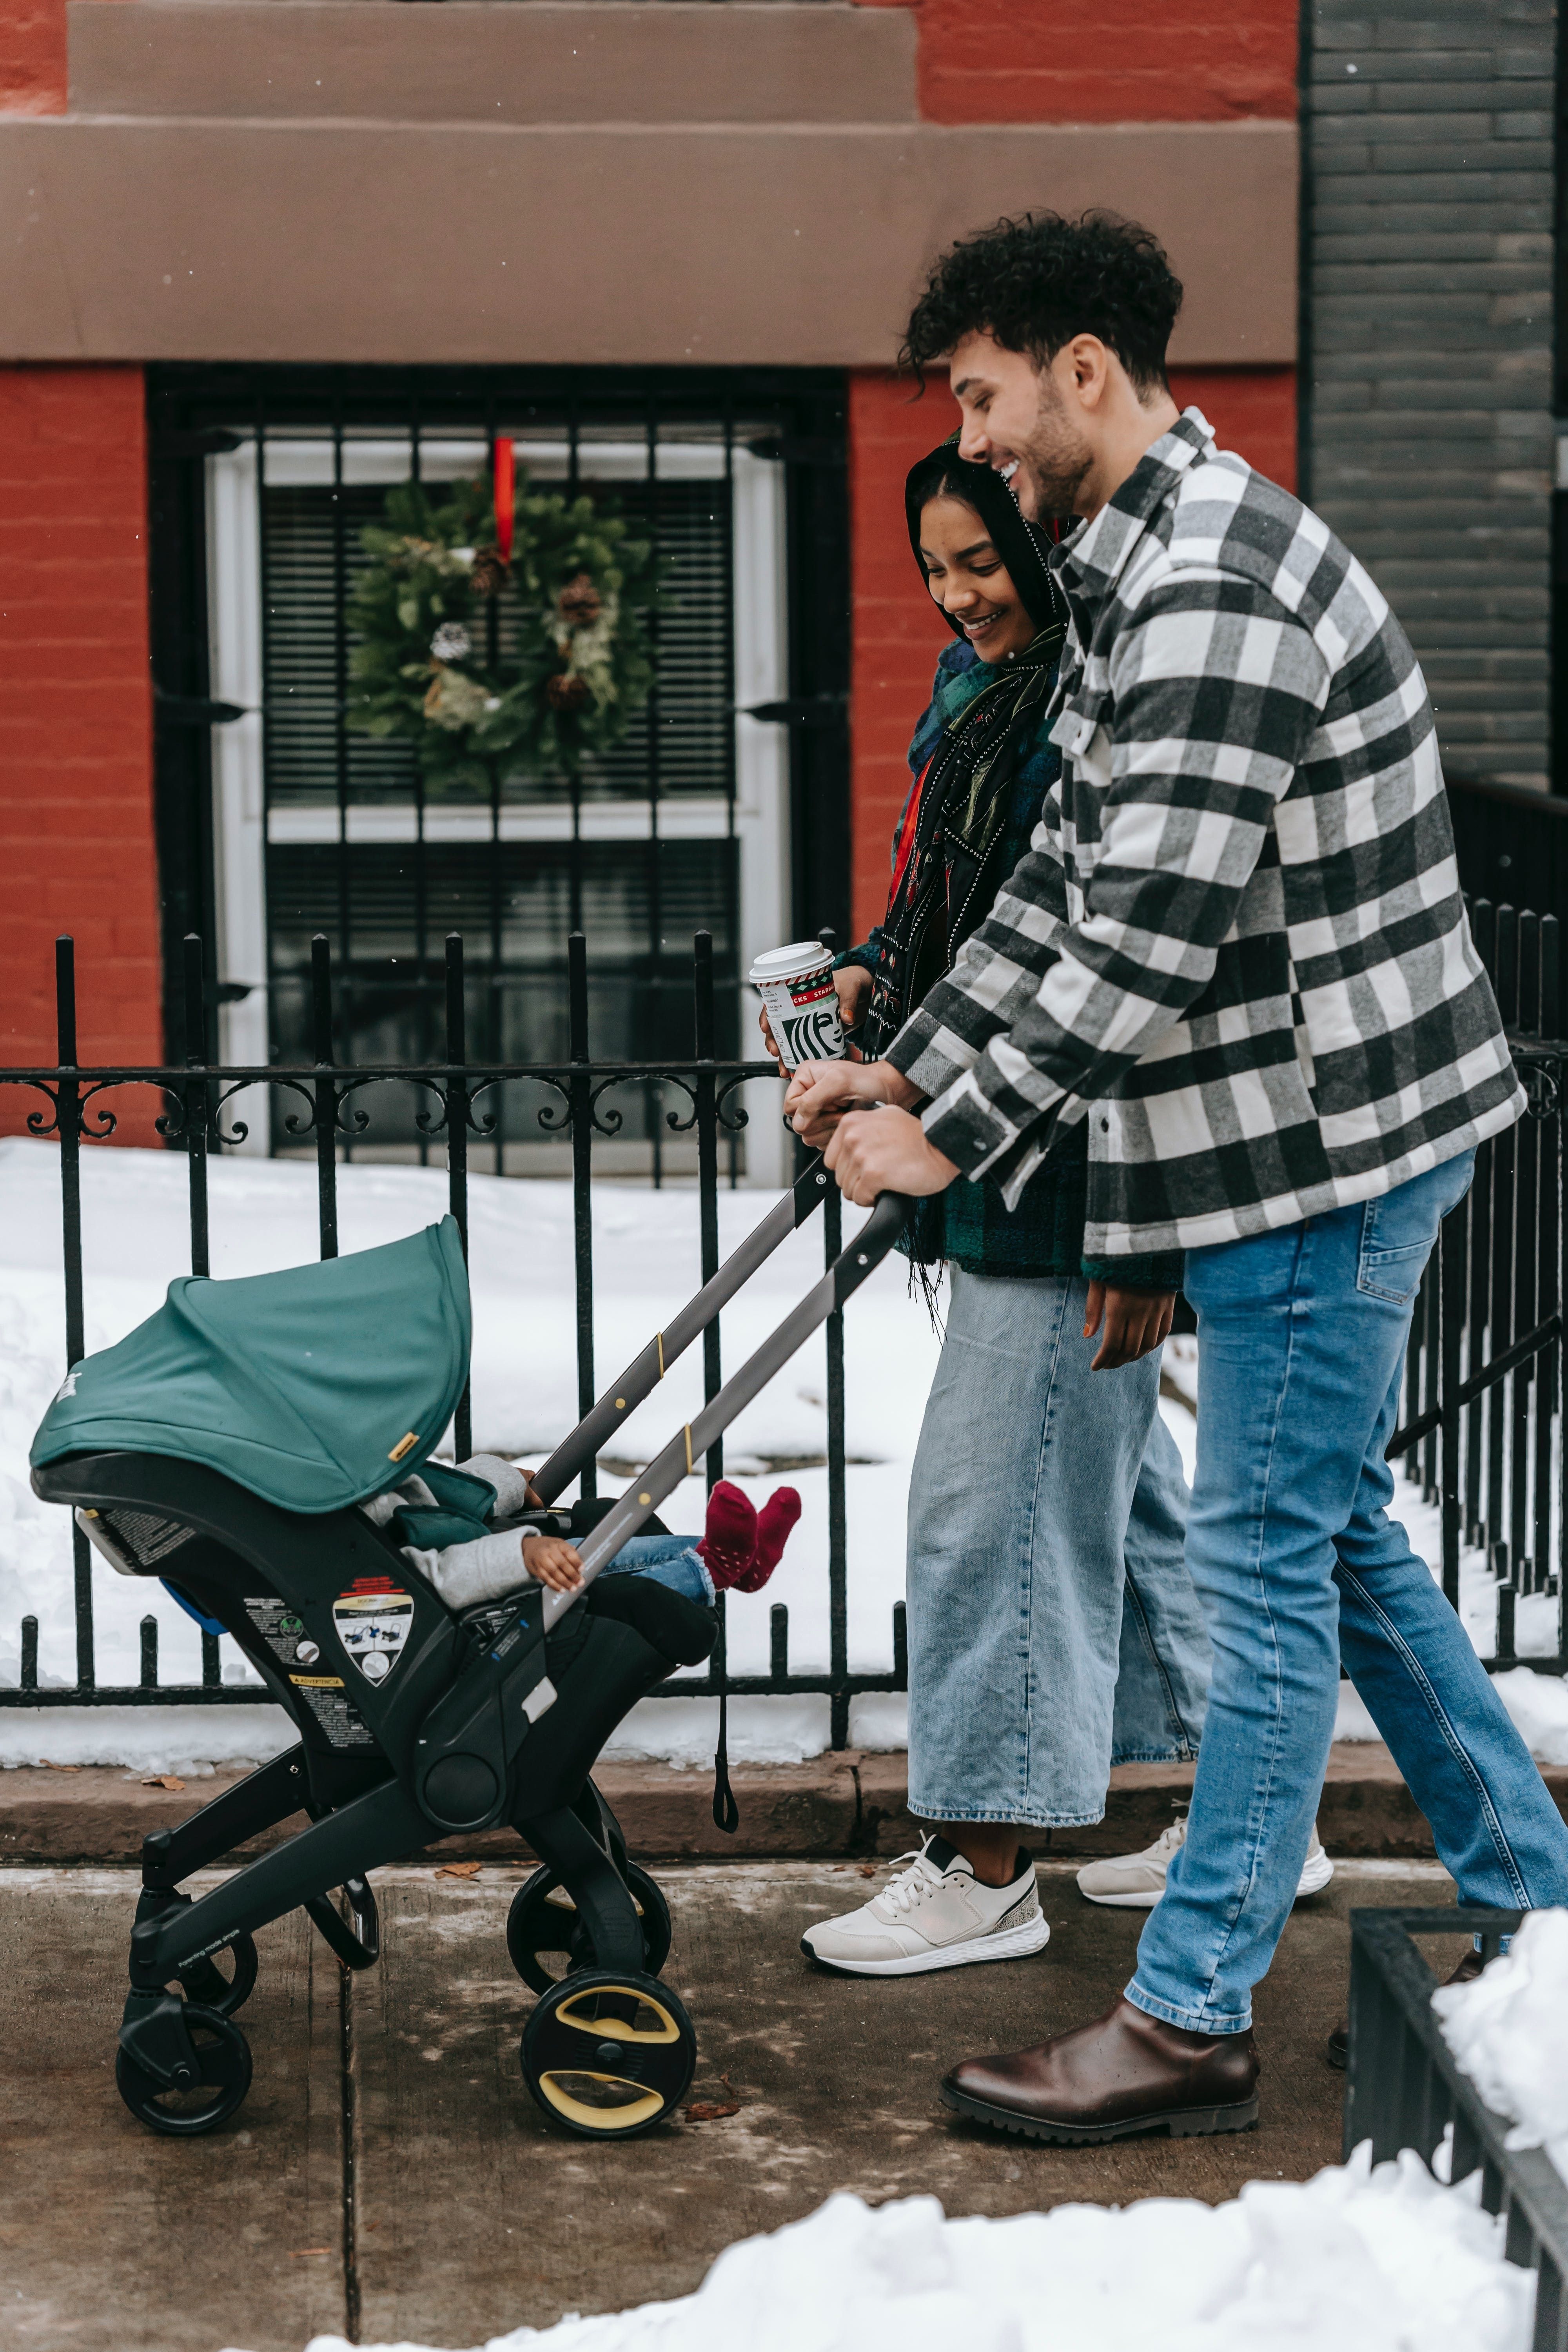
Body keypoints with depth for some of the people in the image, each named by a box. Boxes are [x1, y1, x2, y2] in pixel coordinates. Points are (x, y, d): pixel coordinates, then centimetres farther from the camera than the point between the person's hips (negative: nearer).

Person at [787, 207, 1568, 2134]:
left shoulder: (1218, 593, -22)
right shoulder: (1136, 572, 13)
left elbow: (1153, 939, -26)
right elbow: (1067, 882, 17)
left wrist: (959, 1138, -19)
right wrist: (909, 1069, 12)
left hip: (1326, 1142, -10)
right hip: (1310, 1127, 11)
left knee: (1268, 1562, -2)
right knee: (1339, 1535, 18)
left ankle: (1190, 2019, 8)